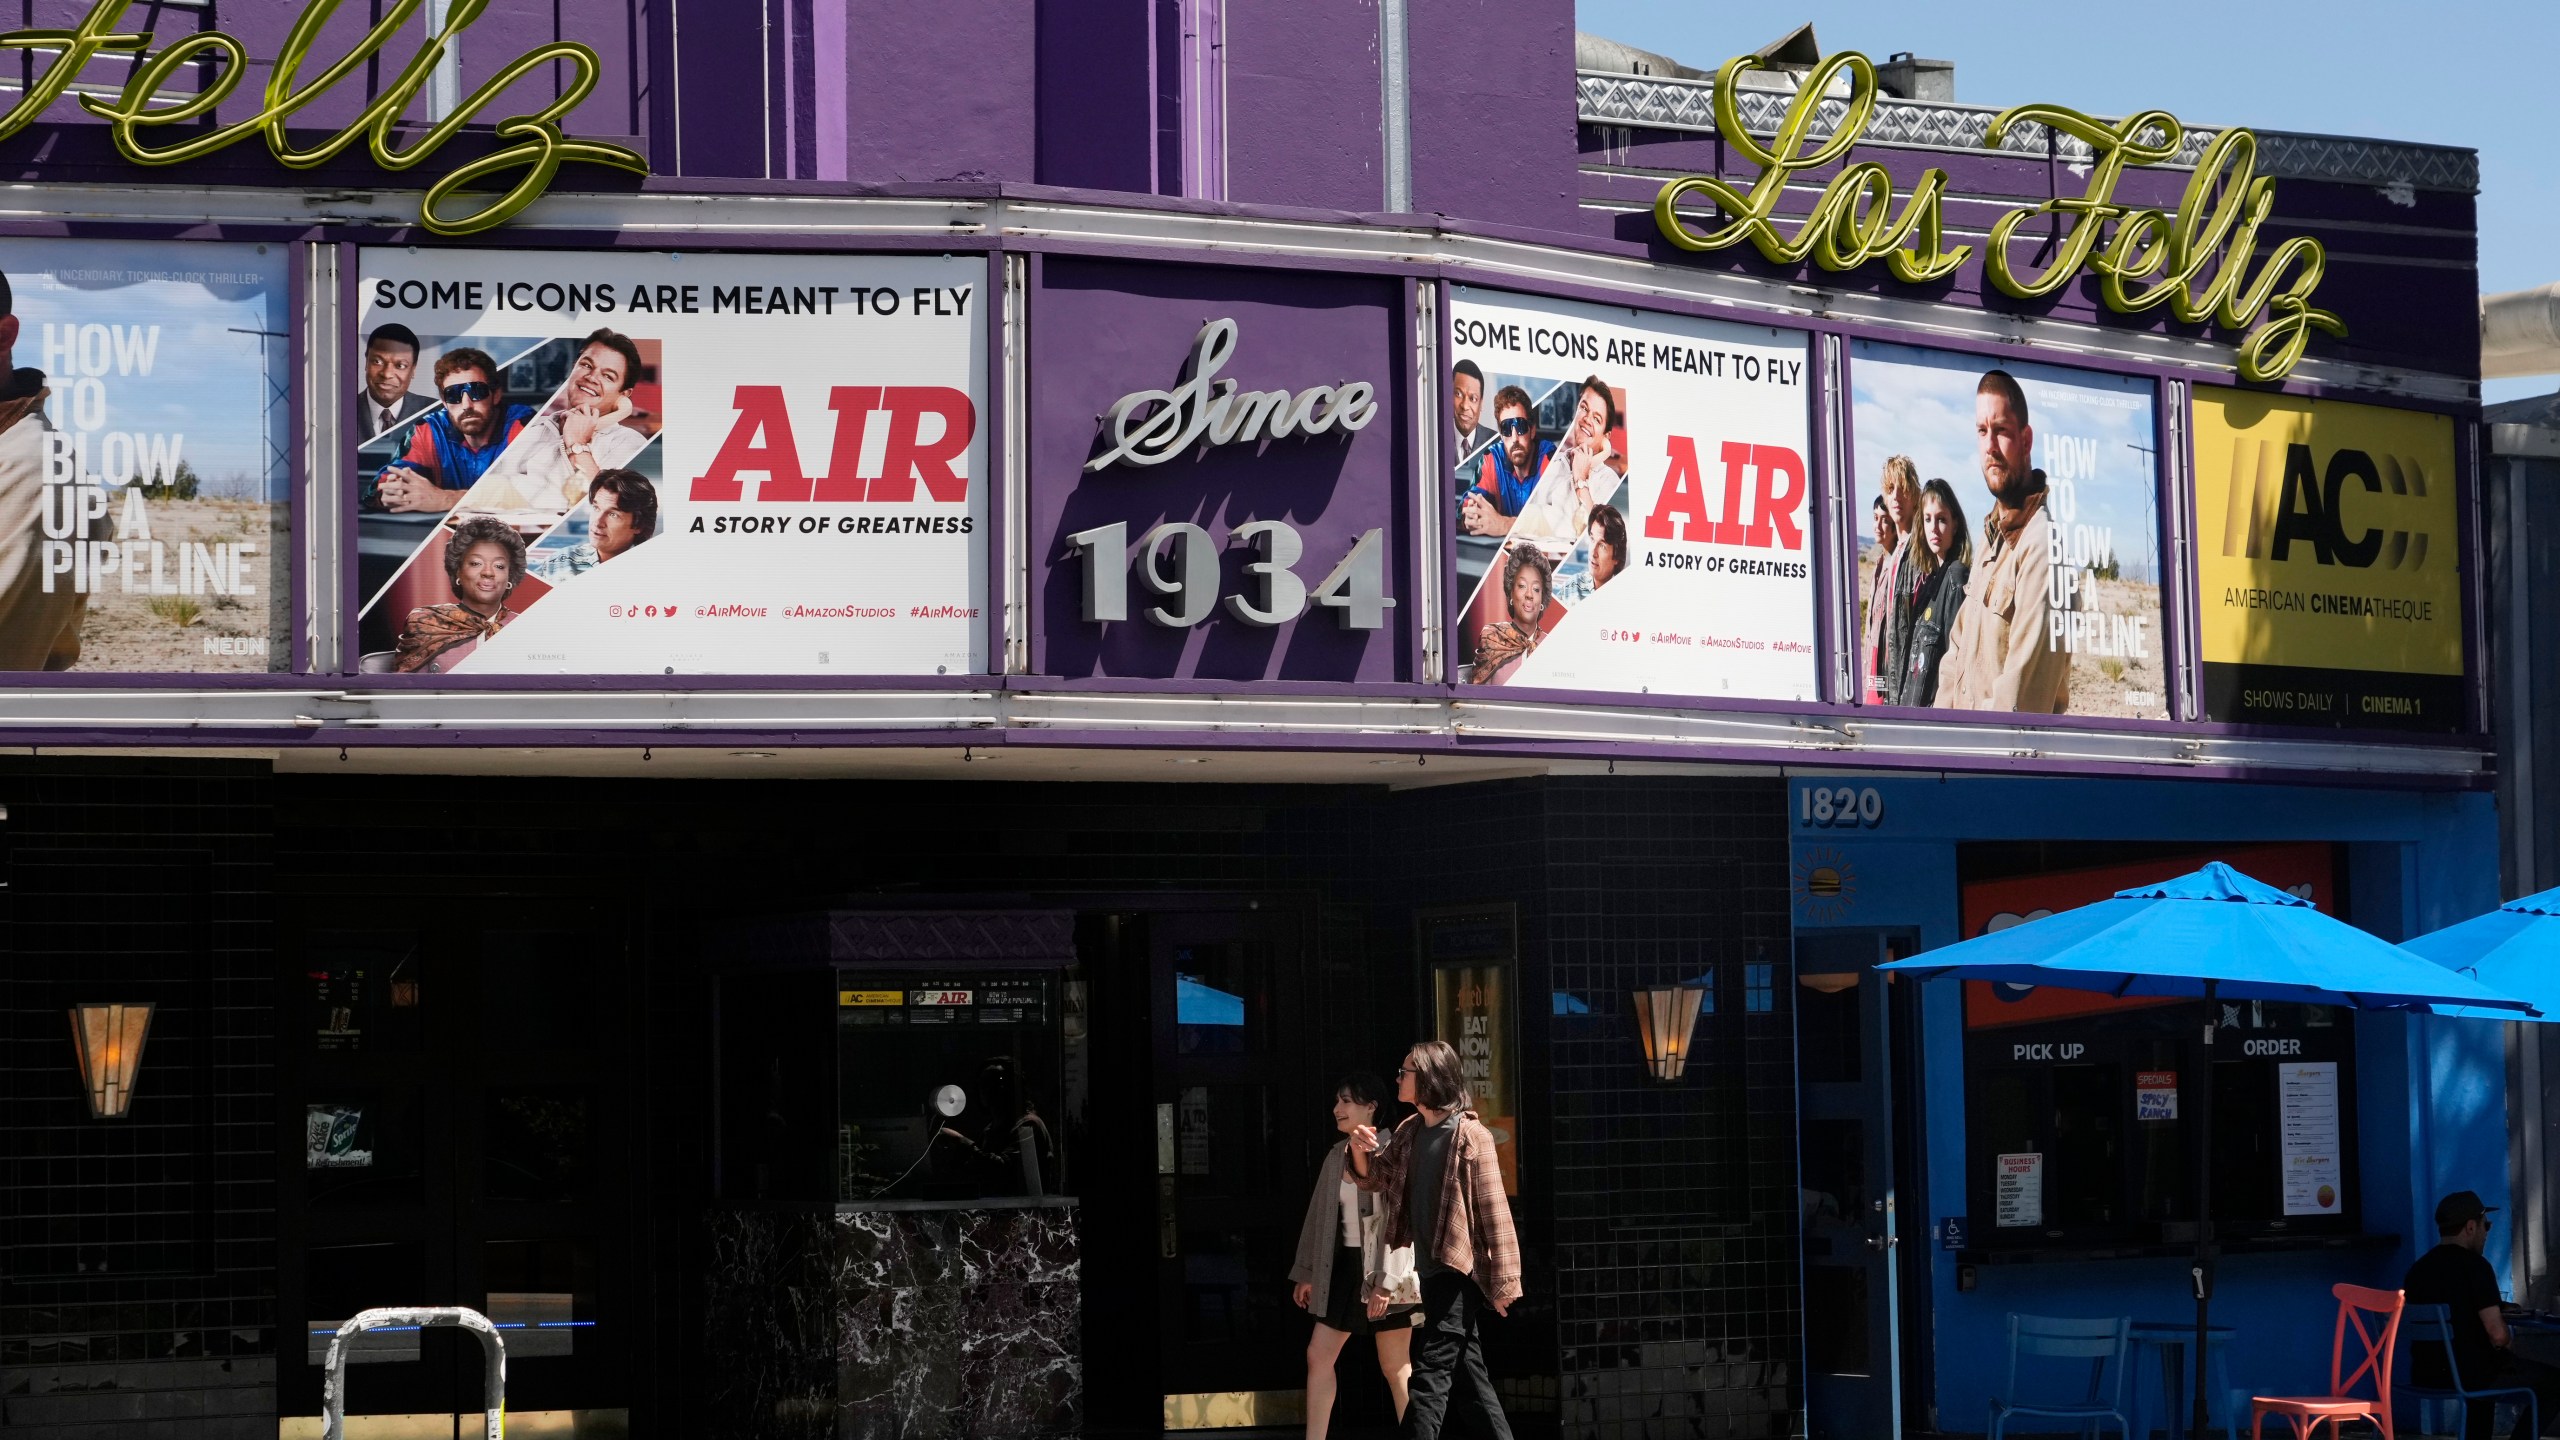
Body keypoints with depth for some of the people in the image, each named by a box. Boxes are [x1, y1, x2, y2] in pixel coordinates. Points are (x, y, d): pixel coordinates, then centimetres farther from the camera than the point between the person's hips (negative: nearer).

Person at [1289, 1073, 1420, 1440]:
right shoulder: (1337, 1154, 11)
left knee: (1394, 1366, -1)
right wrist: (1306, 1272, 13)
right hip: (1343, 1267, 8)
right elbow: (1319, 1216, 15)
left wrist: (1386, 1281, -22)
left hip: (1382, 1271, -8)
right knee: (1318, 1355, 5)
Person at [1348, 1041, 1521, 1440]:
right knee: (1466, 1373, 13)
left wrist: (1503, 1282, -15)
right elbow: (1373, 1179, 22)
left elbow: (1493, 1210, -14)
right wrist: (1360, 1150, -1)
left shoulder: (1470, 1136, -14)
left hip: (1459, 1270, -8)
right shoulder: (1411, 1131, 10)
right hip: (1432, 1270, 8)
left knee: (1429, 1375, -12)